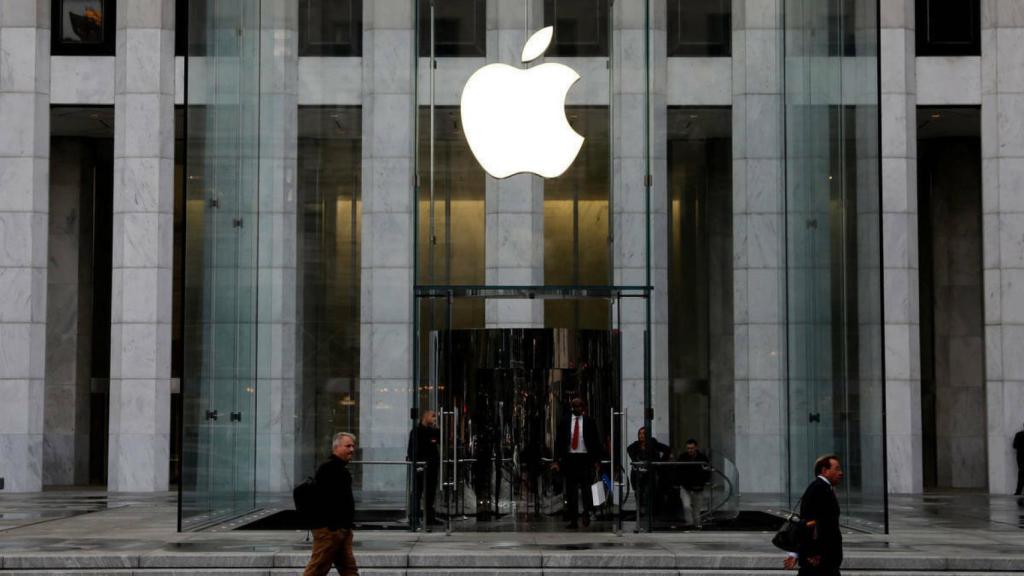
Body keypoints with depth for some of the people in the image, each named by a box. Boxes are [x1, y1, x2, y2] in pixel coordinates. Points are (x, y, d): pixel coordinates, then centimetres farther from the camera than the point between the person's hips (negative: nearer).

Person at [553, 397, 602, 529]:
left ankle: (586, 513, 8)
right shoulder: (565, 422, 8)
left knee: (586, 487, -10)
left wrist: (597, 460, 0)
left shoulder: (589, 422, 6)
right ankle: (573, 520, 6)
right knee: (571, 491, 2)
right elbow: (558, 441, 7)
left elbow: (596, 441, 6)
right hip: (569, 458, 1)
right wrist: (557, 460, 0)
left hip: (585, 458, -1)